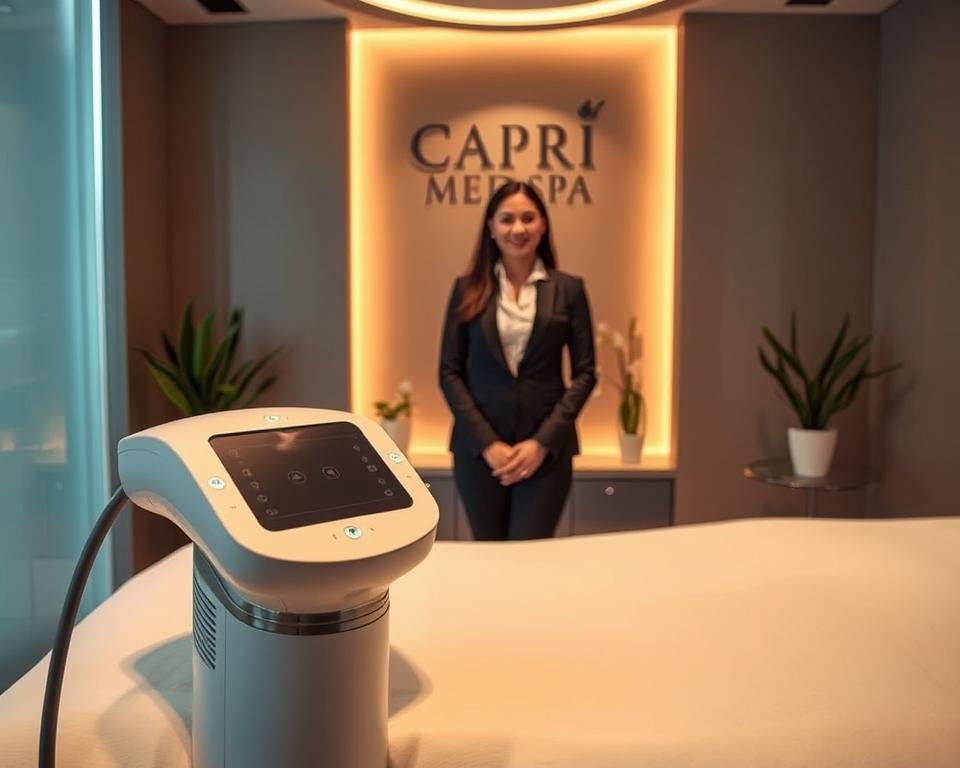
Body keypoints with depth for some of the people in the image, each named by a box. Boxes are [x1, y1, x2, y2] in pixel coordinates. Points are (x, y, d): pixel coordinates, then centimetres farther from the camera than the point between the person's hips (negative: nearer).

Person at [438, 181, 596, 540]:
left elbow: (585, 373, 1)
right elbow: (449, 372, 1)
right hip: (479, 447, 1)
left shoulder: (568, 288, 3)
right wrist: (486, 442, -9)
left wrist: (543, 441, -9)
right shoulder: (468, 289, 3)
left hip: (545, 448, -1)